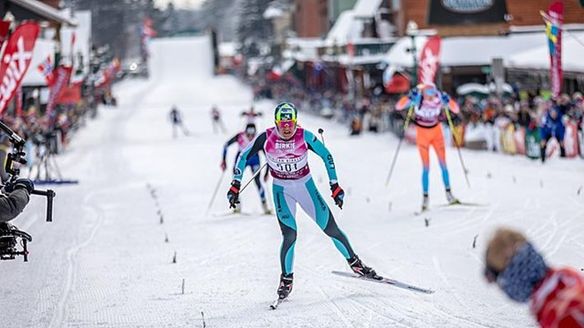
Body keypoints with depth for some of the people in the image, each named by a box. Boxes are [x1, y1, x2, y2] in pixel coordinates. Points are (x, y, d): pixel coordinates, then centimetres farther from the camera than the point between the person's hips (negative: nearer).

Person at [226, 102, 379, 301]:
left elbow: (326, 156, -6)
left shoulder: (304, 136, -18)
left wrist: (335, 185, -5)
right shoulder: (266, 138, -18)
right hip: (281, 189, -1)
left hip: (306, 186, 1)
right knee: (290, 235, -16)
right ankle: (286, 279, 4)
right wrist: (235, 185, -8)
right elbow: (244, 157, -5)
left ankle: (355, 263, 19)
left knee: (331, 228, -1)